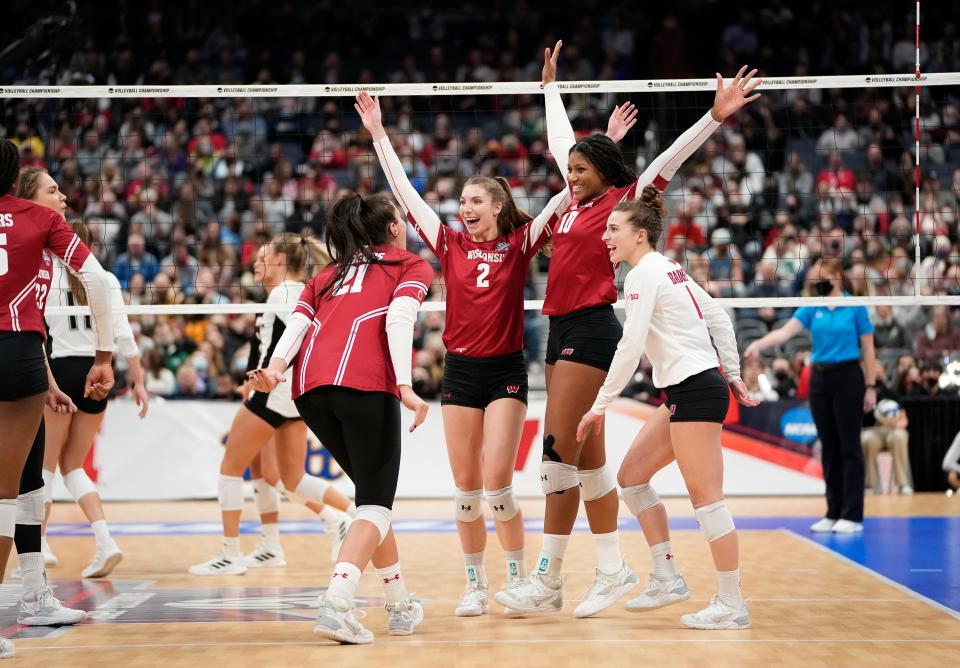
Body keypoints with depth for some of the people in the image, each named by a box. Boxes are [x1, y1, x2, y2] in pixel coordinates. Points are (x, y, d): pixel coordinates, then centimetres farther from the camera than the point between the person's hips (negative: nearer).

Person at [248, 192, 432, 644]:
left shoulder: (326, 276, 31)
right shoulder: (412, 266, 18)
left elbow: (296, 324, 13)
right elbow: (398, 320, -2)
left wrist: (276, 368, -2)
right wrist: (406, 386, -13)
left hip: (309, 388, 5)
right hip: (364, 384, -5)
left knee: (373, 493, 21)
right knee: (375, 503, -1)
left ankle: (400, 607, 26)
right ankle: (336, 604, -22)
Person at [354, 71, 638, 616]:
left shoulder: (520, 244, -1)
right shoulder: (451, 245, 5)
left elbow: (572, 191, -4)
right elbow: (405, 191, 8)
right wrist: (378, 133, 9)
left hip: (505, 371, -3)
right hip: (459, 371, 3)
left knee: (497, 485, -9)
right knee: (466, 488, 4)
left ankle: (518, 575, 8)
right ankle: (475, 585, 14)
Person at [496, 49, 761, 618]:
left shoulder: (621, 202, -4)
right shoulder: (579, 201, 15)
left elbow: (667, 160, -13)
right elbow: (562, 141, 29)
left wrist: (715, 118, -23)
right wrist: (551, 86, 40)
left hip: (590, 330, -8)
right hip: (563, 330, 8)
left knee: (559, 448, -10)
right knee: (586, 457, 8)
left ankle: (548, 580, -6)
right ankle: (613, 570, 13)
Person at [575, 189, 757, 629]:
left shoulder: (643, 273, -12)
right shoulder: (668, 268, 15)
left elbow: (630, 348, -18)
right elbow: (719, 318, 20)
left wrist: (600, 405, -14)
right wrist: (733, 375, 23)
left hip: (695, 390, -10)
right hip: (685, 390, 10)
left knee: (705, 495, -7)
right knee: (631, 476, 12)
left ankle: (731, 605, -3)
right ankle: (667, 579, 14)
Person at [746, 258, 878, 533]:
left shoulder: (855, 307, -3)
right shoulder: (812, 309, 7)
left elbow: (867, 348, -2)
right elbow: (786, 331, -6)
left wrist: (870, 386, -6)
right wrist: (759, 344, -24)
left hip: (848, 378, -5)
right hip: (819, 379, 5)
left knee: (849, 446, -4)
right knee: (829, 447, 8)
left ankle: (852, 515, -2)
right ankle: (833, 513, 13)